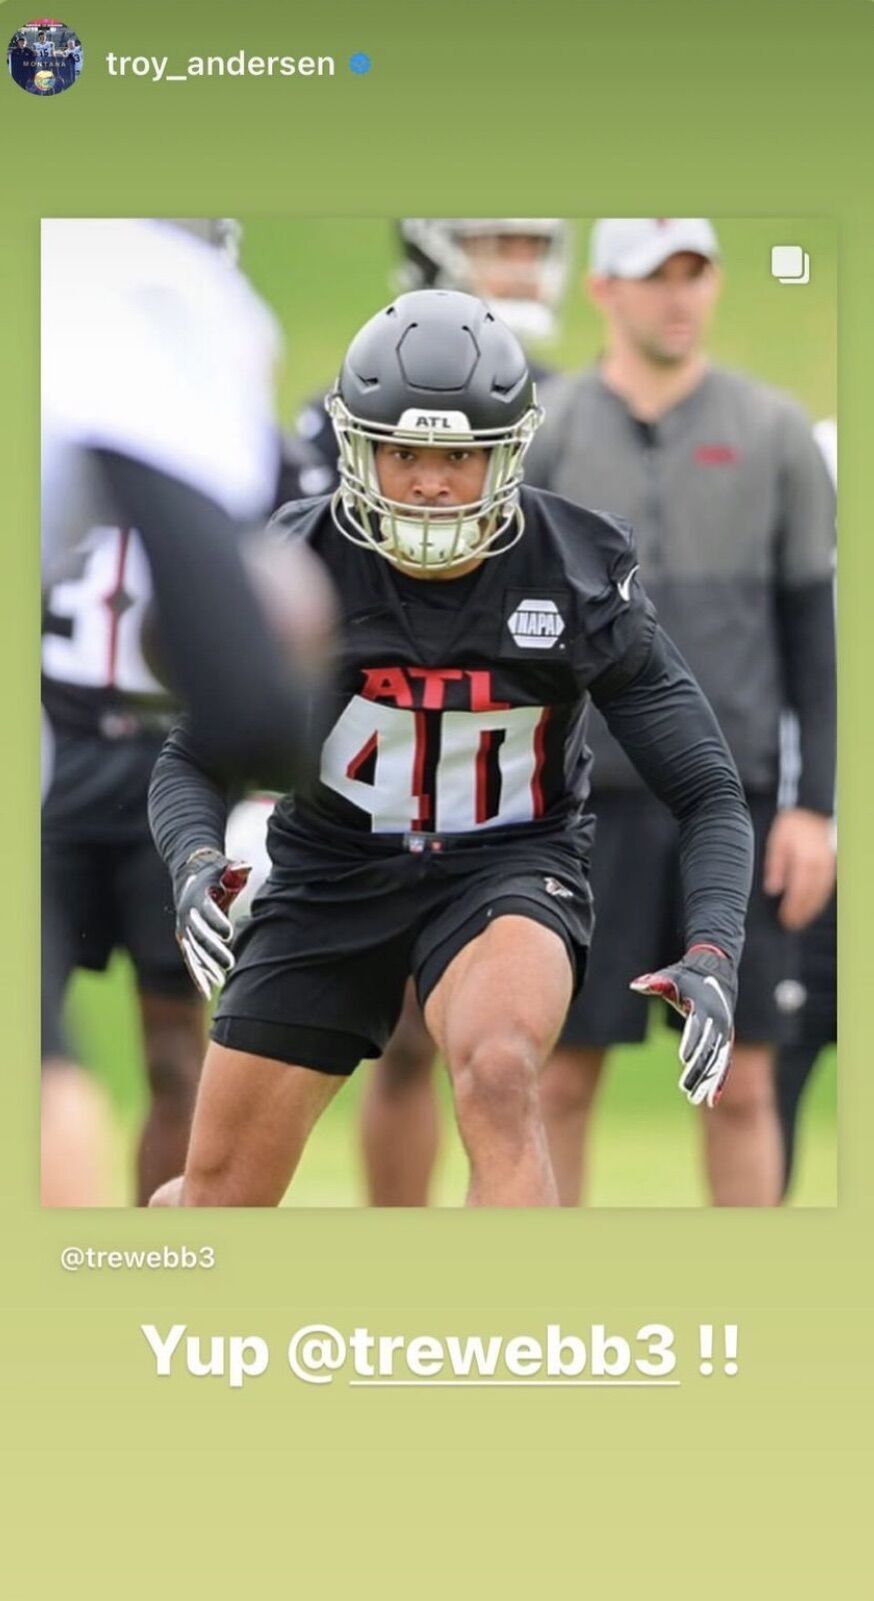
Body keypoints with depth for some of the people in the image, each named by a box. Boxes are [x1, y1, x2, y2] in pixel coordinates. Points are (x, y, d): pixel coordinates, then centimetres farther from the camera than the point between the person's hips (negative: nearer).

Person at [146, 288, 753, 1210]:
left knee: (497, 1073, -36)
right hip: (332, 880, 2)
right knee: (219, 1205, 5)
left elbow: (706, 793, -8)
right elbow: (194, 761, -3)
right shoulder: (294, 569, -11)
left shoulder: (581, 579, -12)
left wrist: (711, 956, -24)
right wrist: (195, 863, -26)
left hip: (508, 868, -2)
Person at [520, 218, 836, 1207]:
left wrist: (816, 806, -1)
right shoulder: (541, 435, 3)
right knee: (560, 1078, 1)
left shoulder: (773, 434, 5)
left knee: (741, 1084, 2)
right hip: (584, 795, -1)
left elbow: (814, 626, 6)